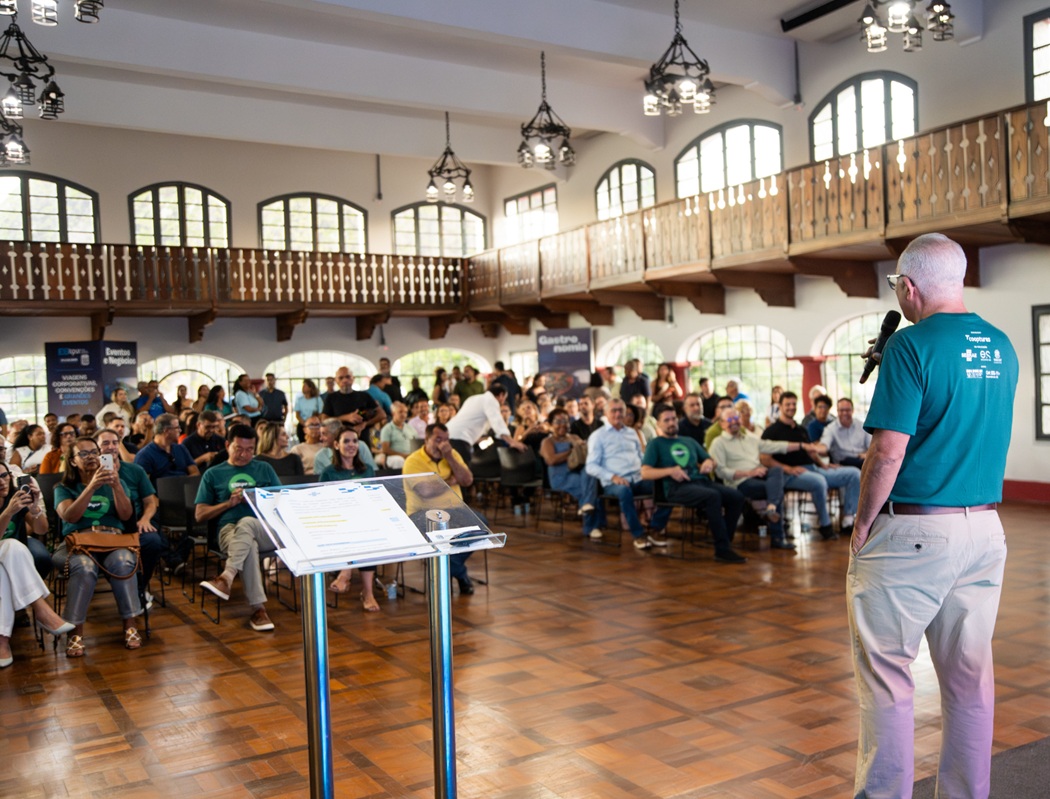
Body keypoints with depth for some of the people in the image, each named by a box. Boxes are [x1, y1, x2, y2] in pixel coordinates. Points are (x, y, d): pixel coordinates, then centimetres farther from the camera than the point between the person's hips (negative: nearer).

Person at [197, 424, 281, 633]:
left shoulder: (265, 469, 22)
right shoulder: (213, 474, 19)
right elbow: (200, 514, 12)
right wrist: (229, 503, -3)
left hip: (266, 531, 1)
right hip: (230, 530, -1)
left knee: (246, 522, -37)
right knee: (248, 545, -38)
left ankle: (227, 578, -44)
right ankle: (258, 609, -41)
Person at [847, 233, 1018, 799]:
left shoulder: (912, 345, -13)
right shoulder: (1002, 348, 9)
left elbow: (888, 451, -18)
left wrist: (862, 524, -6)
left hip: (913, 531, -7)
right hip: (986, 529, 7)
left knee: (885, 670, 4)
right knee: (970, 674, 14)